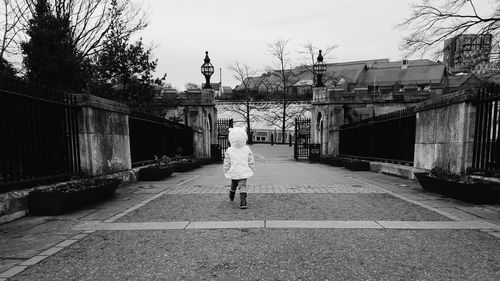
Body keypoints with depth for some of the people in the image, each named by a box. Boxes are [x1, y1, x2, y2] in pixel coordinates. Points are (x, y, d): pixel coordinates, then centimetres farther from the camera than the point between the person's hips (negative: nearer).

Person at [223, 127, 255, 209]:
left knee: (233, 185, 23)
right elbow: (251, 162, -1)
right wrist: (252, 169, 13)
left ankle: (231, 197, 47)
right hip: (244, 172, -1)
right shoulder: (247, 149, -6)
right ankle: (243, 202, -13)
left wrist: (226, 171, 9)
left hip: (233, 173, 1)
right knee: (243, 186, 0)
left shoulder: (229, 150, -10)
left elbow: (226, 163, -5)